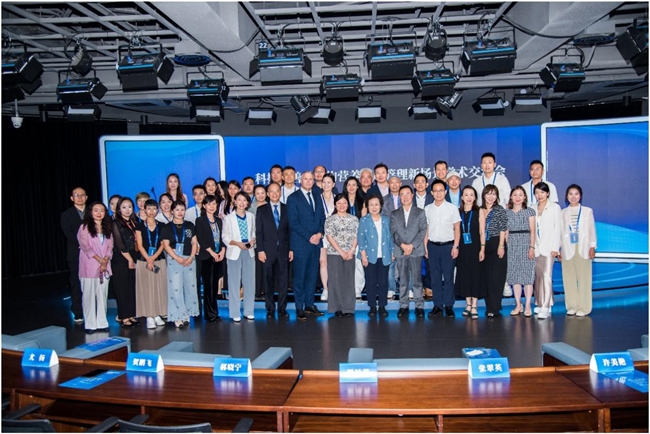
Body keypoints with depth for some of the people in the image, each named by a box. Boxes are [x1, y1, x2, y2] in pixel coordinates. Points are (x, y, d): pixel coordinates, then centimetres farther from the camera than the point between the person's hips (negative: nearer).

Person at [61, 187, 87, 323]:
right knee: (76, 285, 1)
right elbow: (68, 233, -5)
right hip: (75, 254, -1)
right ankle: (78, 314, 7)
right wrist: (81, 244, -16)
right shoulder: (67, 214, 8)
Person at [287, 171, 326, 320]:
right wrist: (309, 237, -14)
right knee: (300, 277, 0)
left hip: (316, 242, 5)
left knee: (312, 275, 10)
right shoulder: (293, 198, -3)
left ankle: (309, 305, 19)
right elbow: (293, 222, -10)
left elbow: (322, 218, 14)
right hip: (301, 243, -5)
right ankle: (299, 308, 7)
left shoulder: (317, 198, 15)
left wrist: (320, 234, -4)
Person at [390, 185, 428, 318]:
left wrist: (411, 245, -11)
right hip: (400, 251, 2)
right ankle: (403, 306, 10)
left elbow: (422, 231, 0)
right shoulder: (394, 214, 13)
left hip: (416, 250, -1)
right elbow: (393, 232, 4)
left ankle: (419, 306, 4)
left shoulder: (420, 212, 9)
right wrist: (403, 245, -12)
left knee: (417, 280, -2)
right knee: (403, 280, 5)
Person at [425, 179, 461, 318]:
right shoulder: (427, 209, 5)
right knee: (435, 278, 7)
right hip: (433, 246, 2)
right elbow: (426, 229, 8)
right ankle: (437, 305, 15)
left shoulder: (452, 208, -1)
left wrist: (455, 246, -7)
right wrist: (425, 247, 5)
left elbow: (457, 228, -1)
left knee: (448, 277, 3)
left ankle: (449, 306, 11)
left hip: (448, 245, -2)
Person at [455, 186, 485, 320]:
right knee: (464, 275, 6)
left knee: (475, 275, -2)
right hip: (462, 248, 3)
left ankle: (474, 307, 3)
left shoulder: (479, 211, 2)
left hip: (474, 247, -2)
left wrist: (482, 248, -9)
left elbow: (482, 232, -1)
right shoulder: (458, 212, 8)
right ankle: (468, 304, 17)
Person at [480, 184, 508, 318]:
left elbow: (503, 229, -5)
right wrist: (481, 247, 5)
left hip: (497, 245, -4)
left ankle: (494, 308, -3)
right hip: (484, 246, 5)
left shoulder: (500, 210, 0)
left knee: (496, 277, -5)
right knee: (486, 277, 7)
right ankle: (489, 306, 16)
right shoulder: (480, 210, 11)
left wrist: (501, 246, -12)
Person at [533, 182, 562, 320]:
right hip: (536, 246, 4)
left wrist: (555, 247, -9)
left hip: (548, 246, -4)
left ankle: (546, 307, -13)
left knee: (546, 275, -12)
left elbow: (557, 228, -3)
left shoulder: (555, 207, 2)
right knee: (538, 276, 7)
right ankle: (540, 304, 17)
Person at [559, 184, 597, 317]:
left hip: (583, 248, -1)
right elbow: (560, 231, 8)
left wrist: (592, 247, 0)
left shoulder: (587, 211, 6)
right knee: (569, 278, 2)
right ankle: (571, 306, 10)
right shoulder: (563, 212, 8)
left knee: (584, 278, -3)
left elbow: (592, 230, 5)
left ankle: (583, 308, 2)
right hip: (567, 248, 1)